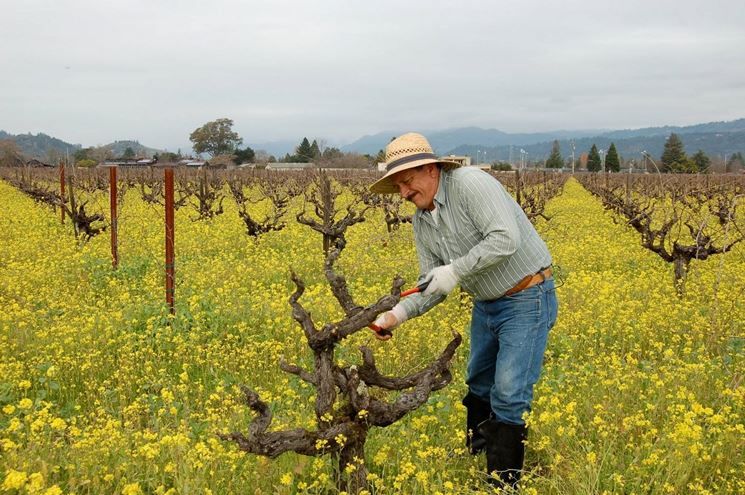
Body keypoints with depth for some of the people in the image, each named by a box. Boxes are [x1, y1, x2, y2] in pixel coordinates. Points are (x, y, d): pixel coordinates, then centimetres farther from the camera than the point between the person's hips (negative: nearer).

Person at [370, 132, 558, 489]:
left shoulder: (472, 184, -22)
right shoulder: (421, 221, 3)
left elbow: (506, 240, -31)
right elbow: (431, 285, 4)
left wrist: (455, 271, -26)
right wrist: (398, 314, -13)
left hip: (527, 299, -9)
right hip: (486, 303, 9)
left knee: (508, 394, -8)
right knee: (478, 385, 20)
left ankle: (503, 482, 3)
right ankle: (473, 458, 40)